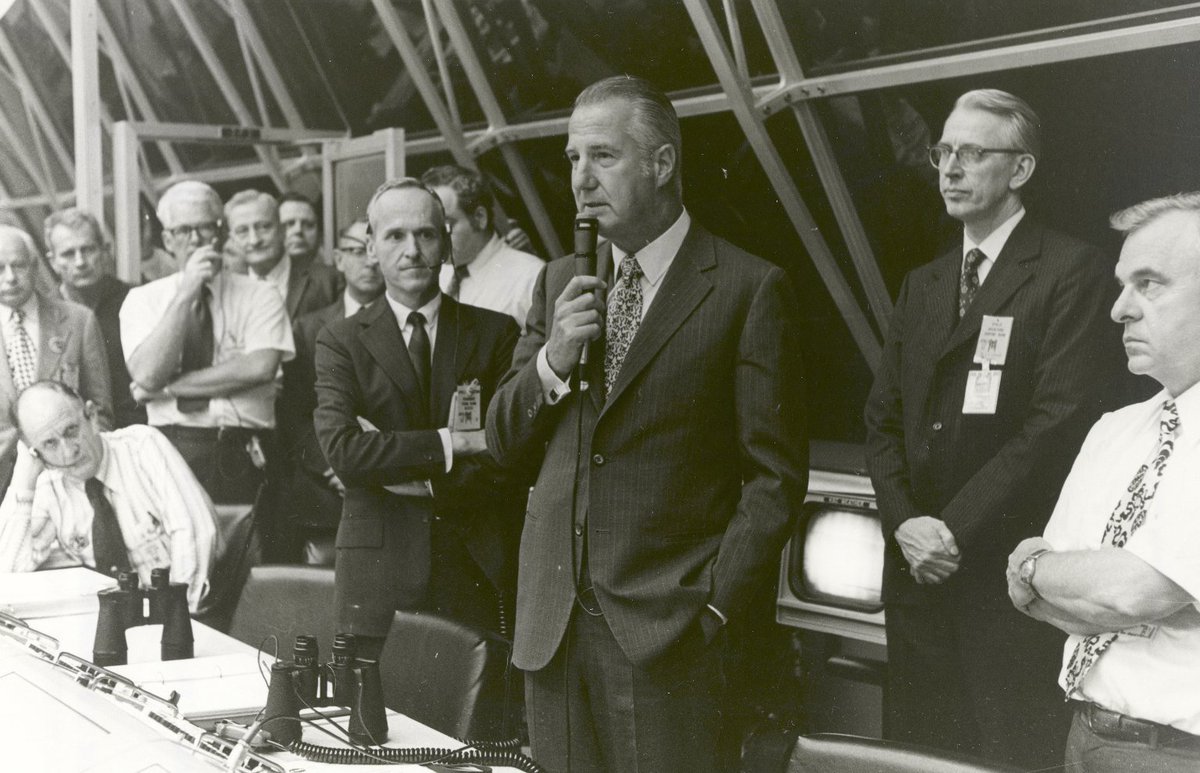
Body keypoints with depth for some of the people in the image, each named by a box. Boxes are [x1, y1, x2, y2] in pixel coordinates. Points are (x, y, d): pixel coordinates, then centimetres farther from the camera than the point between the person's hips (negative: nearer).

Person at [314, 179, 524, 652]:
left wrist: (418, 479, -10)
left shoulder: (496, 333, 6)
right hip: (381, 579, 0)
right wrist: (451, 443, -12)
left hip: (480, 574, 1)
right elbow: (342, 451, -10)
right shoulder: (341, 341, 5)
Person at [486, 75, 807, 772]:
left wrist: (711, 608, -11)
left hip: (668, 635, -5)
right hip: (553, 625, 5)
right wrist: (553, 360, -6)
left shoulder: (749, 289, -5)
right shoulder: (561, 282, 12)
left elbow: (775, 476, -6)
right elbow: (504, 443, 12)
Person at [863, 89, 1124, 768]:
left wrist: (957, 529, -16)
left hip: (1010, 578, -6)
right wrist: (904, 522, -4)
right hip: (919, 568, 6)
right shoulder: (923, 285, 18)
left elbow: (1059, 423, -15)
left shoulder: (1073, 273, -5)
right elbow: (884, 419, 13)